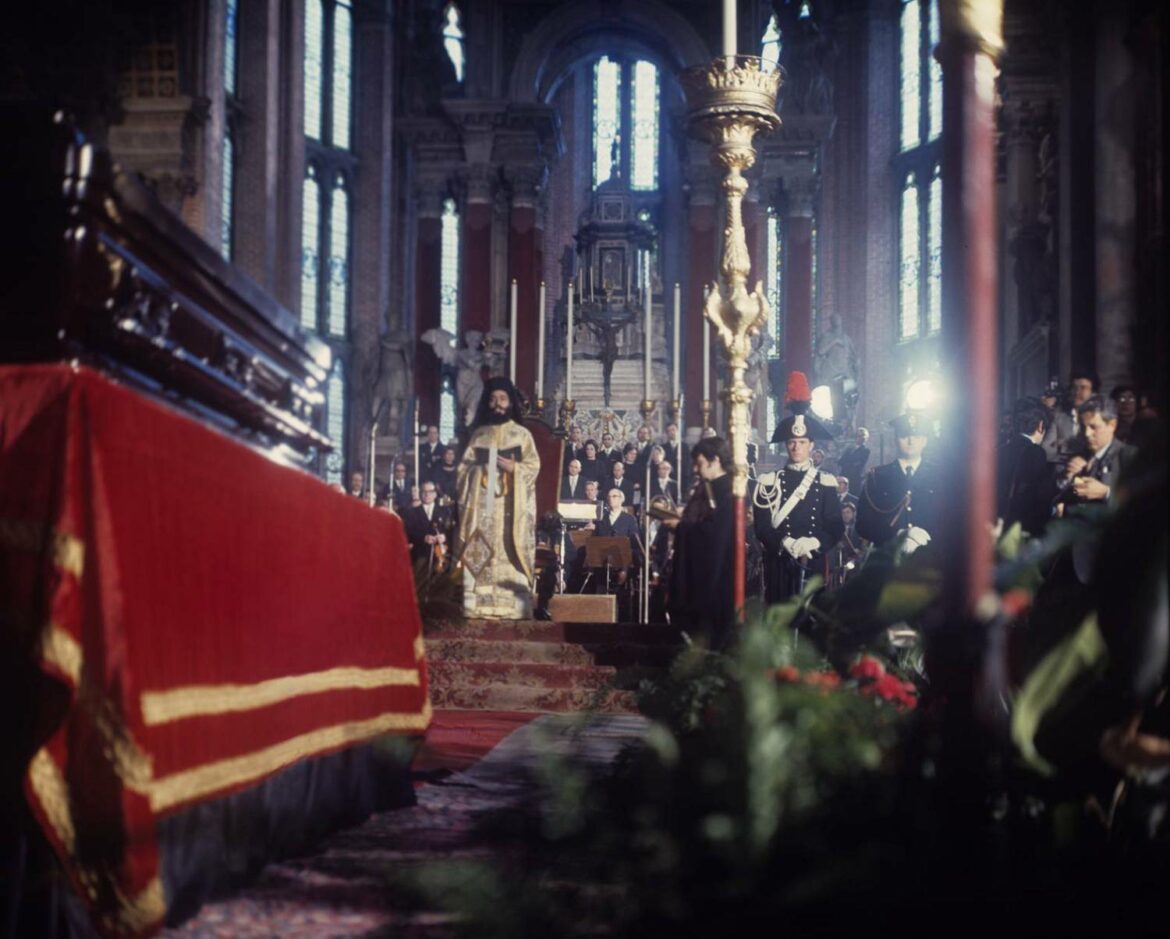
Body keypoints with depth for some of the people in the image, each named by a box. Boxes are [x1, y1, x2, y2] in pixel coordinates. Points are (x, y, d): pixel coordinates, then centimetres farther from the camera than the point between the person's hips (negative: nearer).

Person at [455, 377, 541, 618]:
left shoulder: (522, 434, 8)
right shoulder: (479, 434, 14)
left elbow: (533, 466, 2)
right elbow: (464, 467, 12)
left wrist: (513, 467, -14)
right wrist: (479, 468, -6)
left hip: (511, 505, -2)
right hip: (482, 503, 2)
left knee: (510, 551, -8)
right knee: (480, 551, -6)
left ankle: (514, 607, -10)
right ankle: (480, 605, -7)